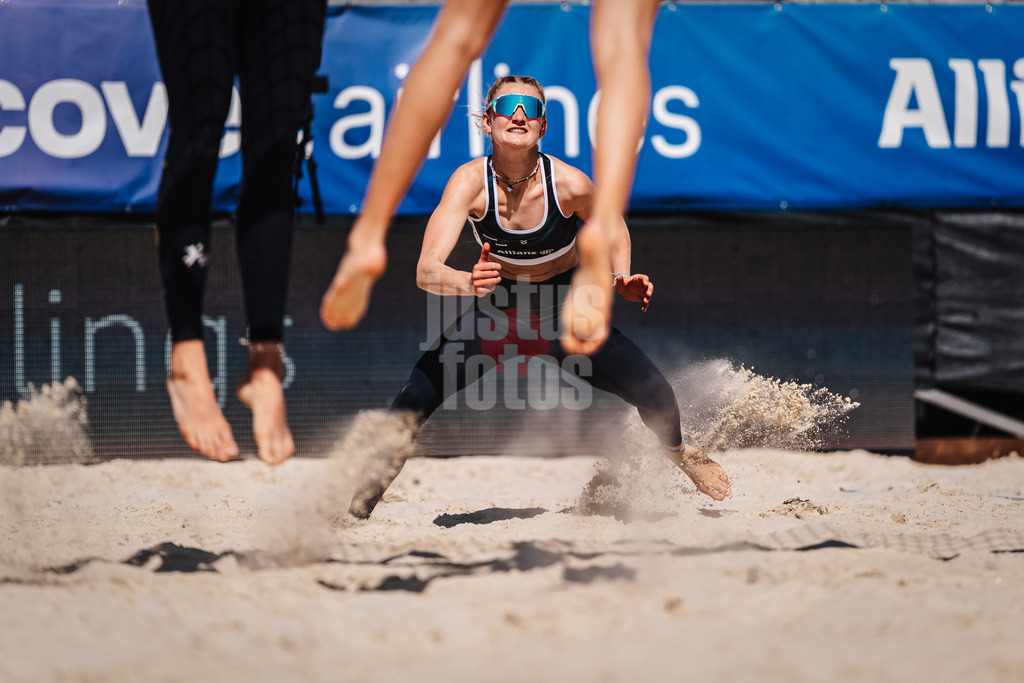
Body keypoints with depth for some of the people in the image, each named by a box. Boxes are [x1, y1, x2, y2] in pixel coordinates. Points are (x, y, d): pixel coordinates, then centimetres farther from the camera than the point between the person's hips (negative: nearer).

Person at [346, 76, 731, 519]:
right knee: (417, 396, -20)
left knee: (655, 395, -13)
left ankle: (679, 452, 23)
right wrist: (468, 282, -57)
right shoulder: (470, 182, -26)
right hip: (497, 313, 0)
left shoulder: (569, 184, -24)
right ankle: (379, 472, 9)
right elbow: (427, 272, -36)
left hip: (567, 316, 0)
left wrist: (621, 277, -15)